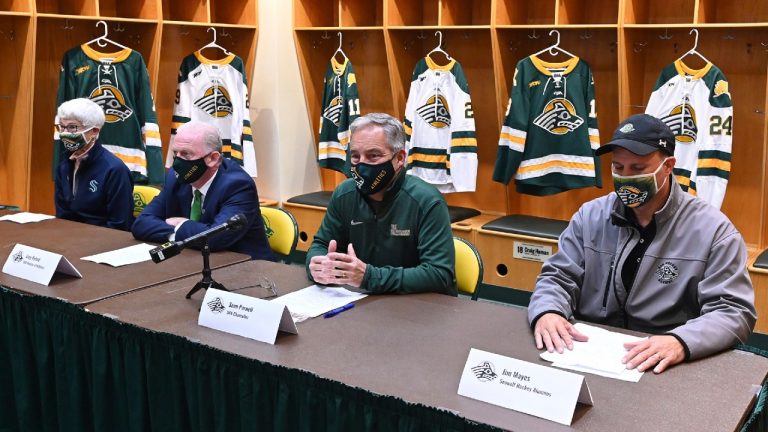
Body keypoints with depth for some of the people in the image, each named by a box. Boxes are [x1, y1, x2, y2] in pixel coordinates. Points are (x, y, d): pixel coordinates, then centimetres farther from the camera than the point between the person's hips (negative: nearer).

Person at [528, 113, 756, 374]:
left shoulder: (713, 230, -5)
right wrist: (548, 312, -18)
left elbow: (734, 311, -10)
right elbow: (558, 277, 6)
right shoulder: (590, 216, 5)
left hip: (663, 369, 0)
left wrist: (681, 343, -30)